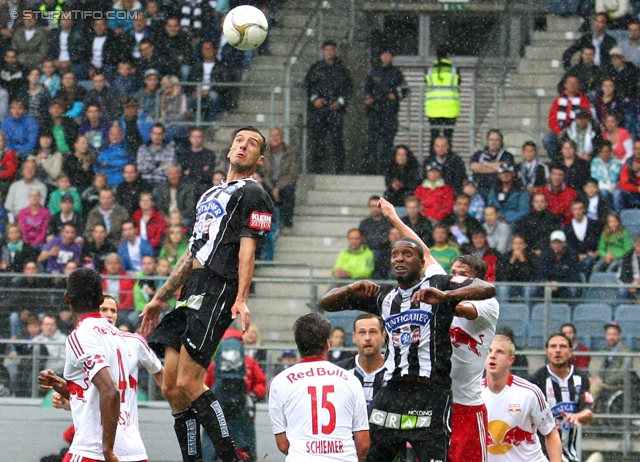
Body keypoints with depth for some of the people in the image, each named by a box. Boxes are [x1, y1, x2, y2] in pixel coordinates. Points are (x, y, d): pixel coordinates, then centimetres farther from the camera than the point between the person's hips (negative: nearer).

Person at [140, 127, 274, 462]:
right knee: (171, 388, 2)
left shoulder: (252, 194, 2)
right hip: (190, 295, 9)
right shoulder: (210, 195, 28)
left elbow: (247, 249, -10)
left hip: (217, 291, -9)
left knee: (188, 385, -18)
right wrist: (160, 299, 31)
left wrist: (241, 299, -22)